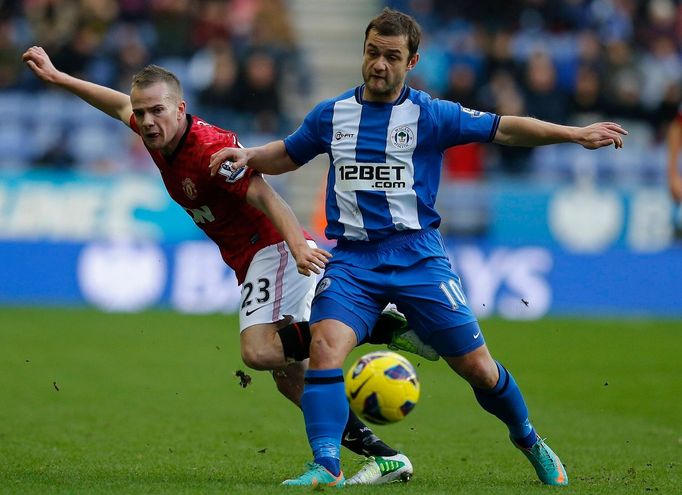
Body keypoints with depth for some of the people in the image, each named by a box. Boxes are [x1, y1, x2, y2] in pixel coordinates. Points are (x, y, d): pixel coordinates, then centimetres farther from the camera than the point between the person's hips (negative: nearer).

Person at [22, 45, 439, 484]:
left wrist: (299, 246, -46)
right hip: (253, 261, 9)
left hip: (274, 249, -9)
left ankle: (378, 326, -21)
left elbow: (266, 197, -31)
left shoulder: (211, 148, -20)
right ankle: (382, 454, 4)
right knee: (290, 379, 4)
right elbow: (120, 105, 26)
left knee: (258, 350, -27)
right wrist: (56, 77, 32)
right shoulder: (159, 135, 5)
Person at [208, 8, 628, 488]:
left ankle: (528, 440, 28)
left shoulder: (430, 115, -1)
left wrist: (575, 134, -9)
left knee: (477, 367, 1)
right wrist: (247, 156, 4)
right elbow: (288, 154, 23)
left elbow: (504, 128, -2)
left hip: (417, 257, -1)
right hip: (352, 259, 2)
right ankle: (326, 467, -24)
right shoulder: (331, 115, 7)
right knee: (325, 346, -25)